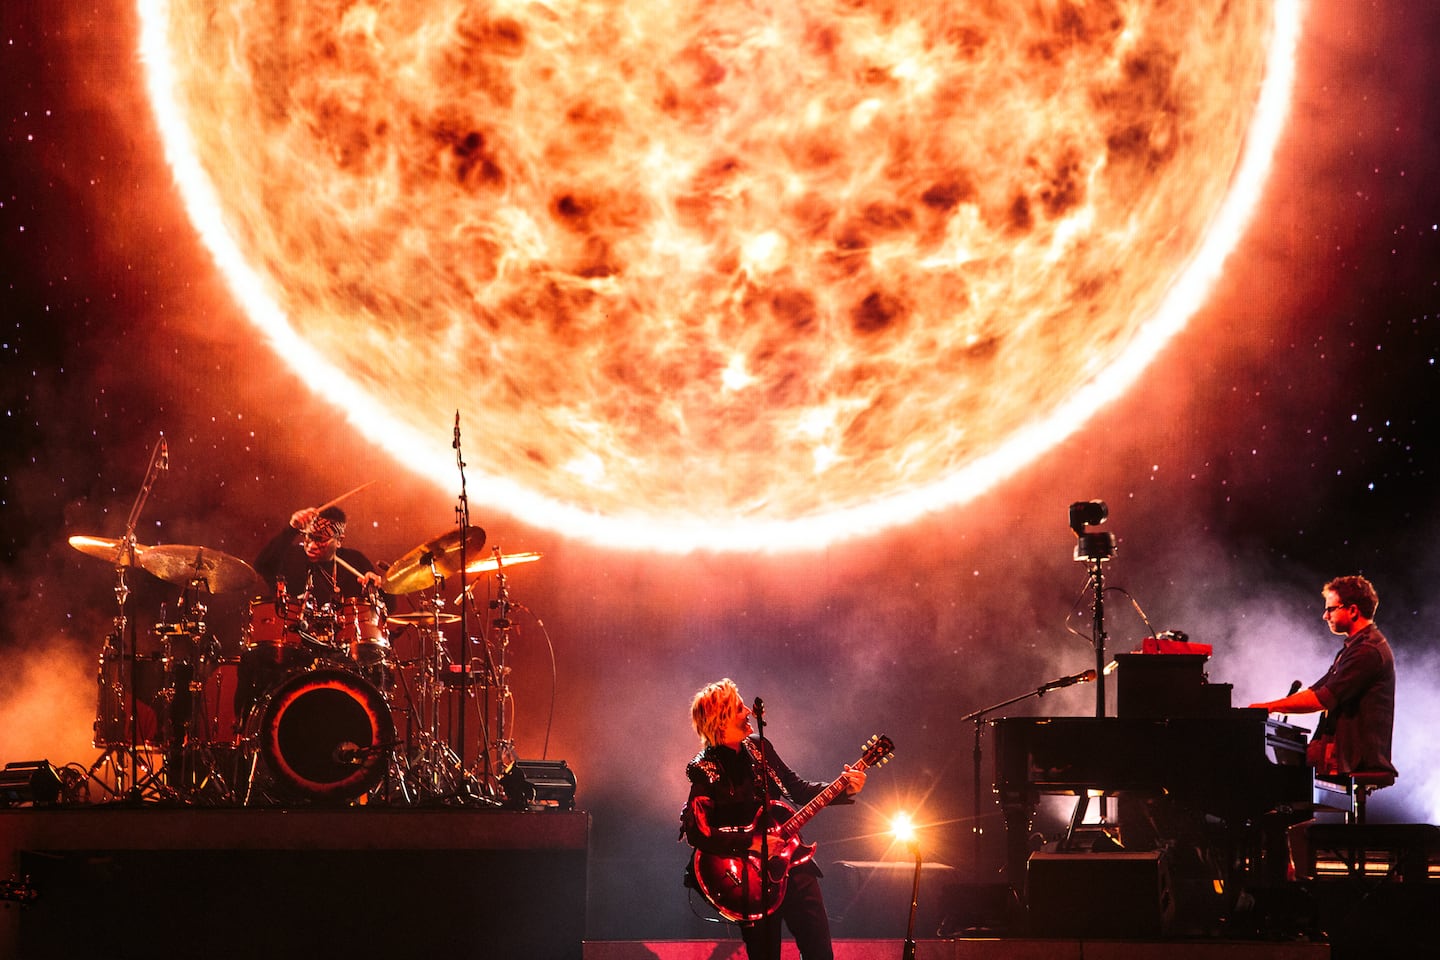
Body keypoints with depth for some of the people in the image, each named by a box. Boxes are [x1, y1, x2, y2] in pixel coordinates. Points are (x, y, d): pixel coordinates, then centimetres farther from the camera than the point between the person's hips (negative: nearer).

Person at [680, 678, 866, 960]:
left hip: (792, 861, 5)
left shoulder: (758, 747, 6)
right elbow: (697, 833, -19)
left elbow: (797, 788, 14)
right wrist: (751, 842, -23)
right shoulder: (705, 770, -12)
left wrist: (843, 789, 1)